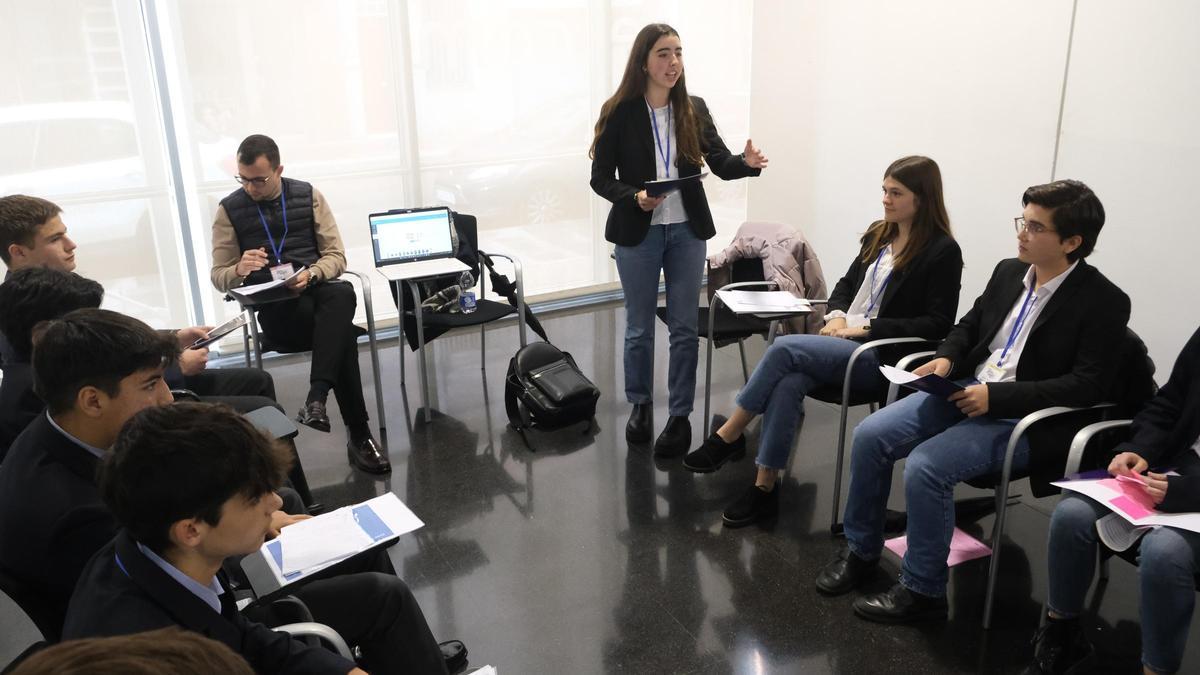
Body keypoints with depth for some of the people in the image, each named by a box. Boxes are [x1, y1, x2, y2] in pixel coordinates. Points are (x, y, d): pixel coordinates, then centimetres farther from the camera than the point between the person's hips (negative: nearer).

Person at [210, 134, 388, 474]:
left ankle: (316, 400, -44)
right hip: (274, 305, -2)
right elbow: (219, 276, 6)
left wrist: (311, 274, -17)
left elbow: (336, 256, 5)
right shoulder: (229, 209, 4)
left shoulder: (308, 195, 7)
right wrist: (240, 269, -18)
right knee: (342, 331, -33)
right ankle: (359, 436, -28)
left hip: (315, 289, 2)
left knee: (342, 294, -38)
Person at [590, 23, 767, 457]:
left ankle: (680, 415, 17)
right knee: (639, 327, 10)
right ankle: (639, 405, 30)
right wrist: (635, 197, -24)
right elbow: (601, 178, -6)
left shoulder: (694, 109, 2)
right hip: (638, 233, -2)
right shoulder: (619, 112, -7)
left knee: (685, 326, 5)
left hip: (687, 230, 2)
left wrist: (748, 162, -25)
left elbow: (720, 163, -3)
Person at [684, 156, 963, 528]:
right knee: (788, 382, -27)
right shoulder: (878, 235, 14)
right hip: (844, 342, 6)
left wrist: (867, 326, -15)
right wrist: (837, 316, 0)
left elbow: (938, 324, -10)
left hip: (882, 357, -6)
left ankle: (729, 436, -12)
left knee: (784, 348, -26)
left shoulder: (943, 252, -6)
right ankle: (764, 487, -22)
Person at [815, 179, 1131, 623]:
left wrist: (996, 396, -22)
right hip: (966, 390, 7)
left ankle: (922, 591, -6)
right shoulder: (1008, 272, 10)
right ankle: (861, 553, 8)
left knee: (925, 467, -28)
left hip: (1023, 418, -7)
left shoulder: (1104, 302, -10)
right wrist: (946, 358, -1)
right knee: (870, 436, -11)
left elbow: (1091, 384, -16)